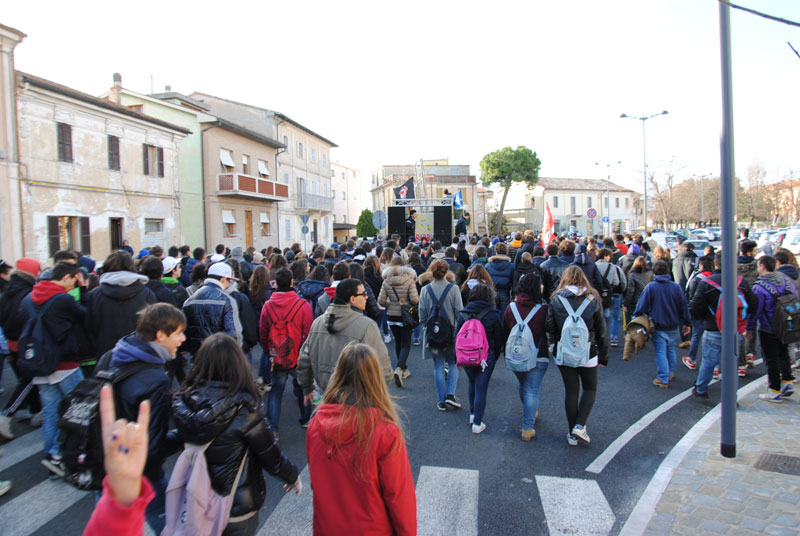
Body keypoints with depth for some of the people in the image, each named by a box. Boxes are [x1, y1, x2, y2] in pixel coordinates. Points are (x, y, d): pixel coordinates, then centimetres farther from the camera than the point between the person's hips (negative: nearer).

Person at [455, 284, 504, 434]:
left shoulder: (462, 314, -3)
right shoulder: (494, 315, -9)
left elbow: (457, 336, 2)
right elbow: (498, 340, -3)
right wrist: (495, 356, 10)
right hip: (486, 358, -3)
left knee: (472, 384, 24)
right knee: (481, 389, 4)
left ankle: (472, 414, 35)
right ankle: (477, 423, 9)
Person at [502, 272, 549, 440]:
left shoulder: (511, 307, -4)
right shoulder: (544, 309, -15)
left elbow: (504, 332, 4)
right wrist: (550, 350, 12)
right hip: (538, 357, -4)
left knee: (523, 386, 25)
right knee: (532, 390, 2)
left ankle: (530, 413, 46)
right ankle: (528, 428, 4)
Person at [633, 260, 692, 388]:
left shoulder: (650, 287, -10)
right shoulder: (676, 287, -3)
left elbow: (642, 306, -8)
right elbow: (684, 307, 4)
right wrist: (687, 323, 13)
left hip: (658, 326, -3)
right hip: (673, 326, 3)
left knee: (661, 352, 2)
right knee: (671, 350, 20)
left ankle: (663, 379, 2)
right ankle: (670, 373, 32)